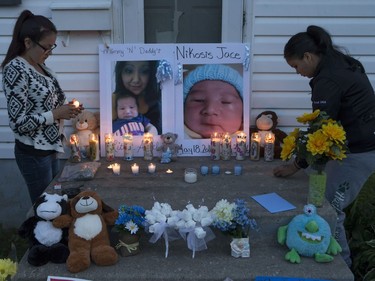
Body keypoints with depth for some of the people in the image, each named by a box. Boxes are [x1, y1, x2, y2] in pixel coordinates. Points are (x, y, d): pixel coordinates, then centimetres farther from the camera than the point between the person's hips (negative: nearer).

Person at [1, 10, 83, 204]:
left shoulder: (40, 66, 6)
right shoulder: (16, 70, -19)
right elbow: (19, 123, -22)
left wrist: (65, 109, 0)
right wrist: (56, 114, -19)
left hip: (49, 148, 8)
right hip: (33, 153, -8)